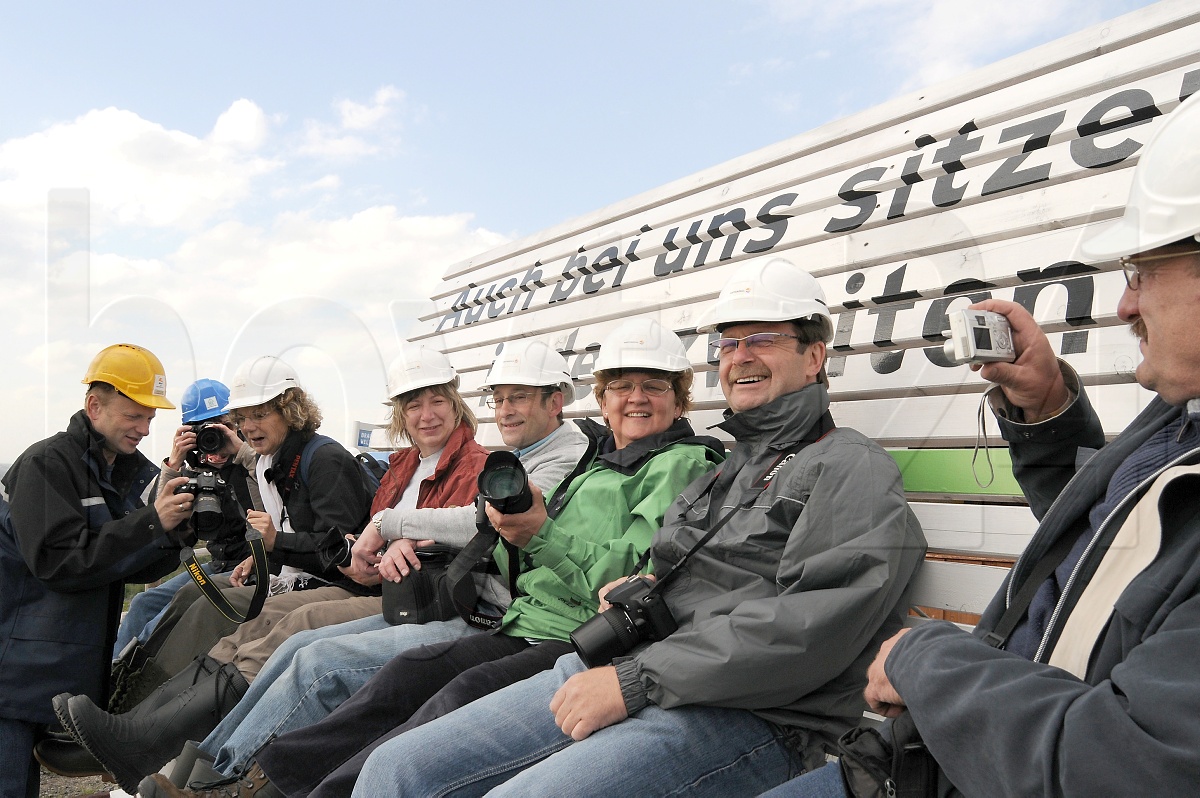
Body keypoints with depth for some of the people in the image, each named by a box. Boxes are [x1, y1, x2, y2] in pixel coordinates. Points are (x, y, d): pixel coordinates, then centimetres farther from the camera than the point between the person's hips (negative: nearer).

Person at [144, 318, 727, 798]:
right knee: (413, 671, -10)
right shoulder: (595, 466, 23)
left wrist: (542, 535, -22)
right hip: (529, 626, 7)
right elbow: (516, 566, 22)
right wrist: (511, 527, 0)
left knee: (470, 691, -27)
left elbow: (637, 575, -14)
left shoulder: (684, 464, 0)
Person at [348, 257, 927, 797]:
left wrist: (635, 681, -18)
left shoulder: (853, 470, -2)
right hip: (621, 673, 8)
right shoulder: (725, 469, 24)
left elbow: (811, 627, -18)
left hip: (746, 719, -7)